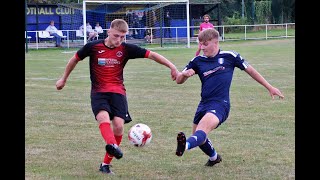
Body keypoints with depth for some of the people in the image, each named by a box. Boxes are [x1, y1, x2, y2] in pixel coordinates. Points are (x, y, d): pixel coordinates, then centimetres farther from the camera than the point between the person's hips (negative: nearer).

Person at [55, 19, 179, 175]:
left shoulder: (126, 49, -2)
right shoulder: (93, 47, -4)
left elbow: (151, 55, -4)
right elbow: (75, 59, 12)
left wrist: (172, 67, -12)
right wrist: (64, 79, 22)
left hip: (118, 92, 1)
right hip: (98, 92, -1)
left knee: (118, 125, -14)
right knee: (103, 117, -30)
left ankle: (106, 163, 1)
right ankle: (112, 145, -58)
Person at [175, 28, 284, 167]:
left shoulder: (229, 56, -1)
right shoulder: (197, 61, 8)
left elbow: (249, 70, 12)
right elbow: (179, 80, 8)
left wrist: (270, 87, 16)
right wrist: (185, 74, -17)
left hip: (220, 104, -6)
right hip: (204, 103, 6)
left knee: (203, 128, -33)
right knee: (198, 137, 15)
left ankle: (186, 145, -63)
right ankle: (214, 157, 45)